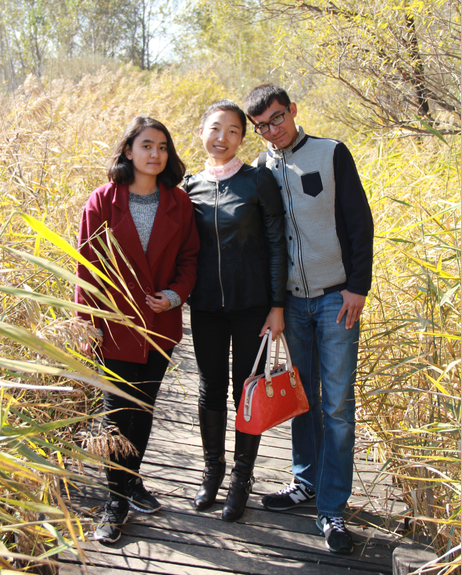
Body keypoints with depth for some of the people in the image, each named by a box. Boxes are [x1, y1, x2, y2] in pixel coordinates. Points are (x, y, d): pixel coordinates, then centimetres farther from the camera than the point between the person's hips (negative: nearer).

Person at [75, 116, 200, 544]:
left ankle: (131, 479, 35)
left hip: (161, 324, 3)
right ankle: (117, 500, 15)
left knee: (144, 406, 16)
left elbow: (189, 256, 7)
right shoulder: (102, 203, -6)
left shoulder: (178, 203, 2)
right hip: (117, 326, -3)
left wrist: (176, 293, -11)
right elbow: (88, 266, -4)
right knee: (118, 409, 2)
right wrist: (88, 322, -8)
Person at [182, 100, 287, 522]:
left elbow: (276, 244, -5)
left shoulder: (258, 181, -5)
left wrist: (277, 305, -8)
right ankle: (213, 469, 32)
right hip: (206, 306, 3)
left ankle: (242, 478, 24)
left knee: (247, 390, 6)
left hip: (251, 304, -3)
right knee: (211, 389, 12)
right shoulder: (191, 187, 4)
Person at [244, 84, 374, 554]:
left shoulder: (331, 154, -3)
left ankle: (331, 509, 8)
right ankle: (306, 483, 29)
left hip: (336, 298, -3)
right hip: (291, 301, 3)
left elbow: (359, 222, -5)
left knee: (337, 404, -1)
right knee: (302, 397, 13)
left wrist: (358, 287, -10)